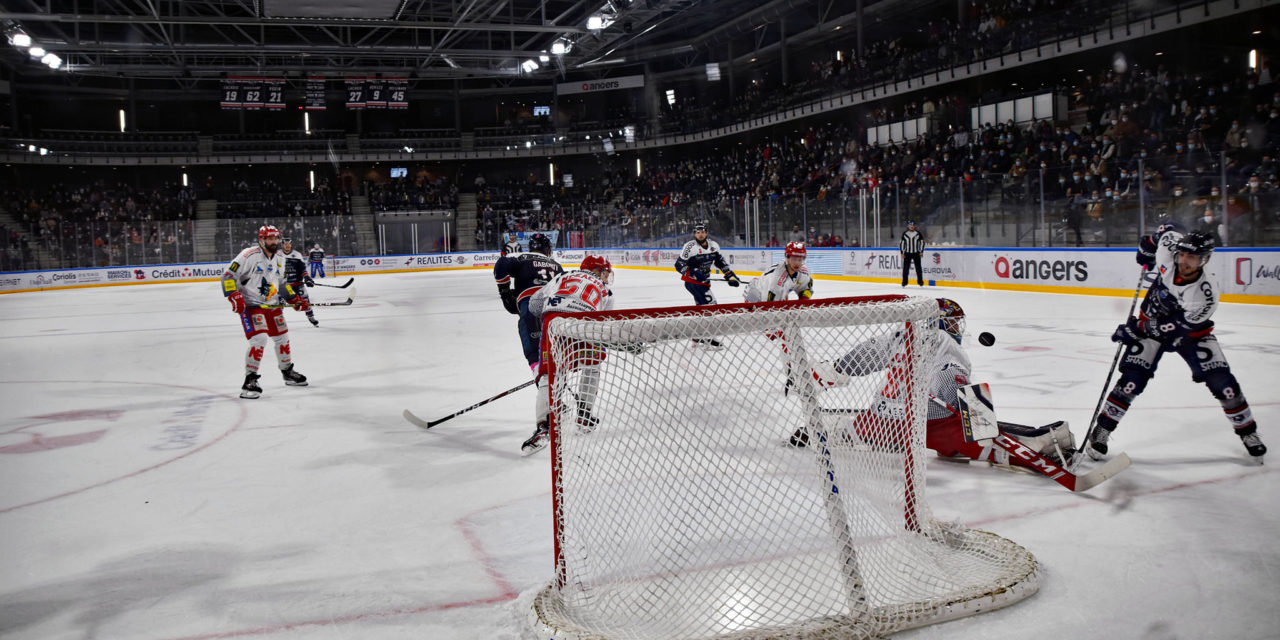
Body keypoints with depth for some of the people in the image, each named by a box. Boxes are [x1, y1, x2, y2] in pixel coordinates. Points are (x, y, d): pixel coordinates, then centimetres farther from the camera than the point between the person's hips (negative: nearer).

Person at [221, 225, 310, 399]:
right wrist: (234, 297, -26)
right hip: (250, 305, -8)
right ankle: (249, 380, -13)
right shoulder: (250, 255, -16)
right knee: (259, 338, -21)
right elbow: (228, 275, -16)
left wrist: (295, 299, 14)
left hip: (272, 305, 8)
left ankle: (287, 372, 36)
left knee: (282, 337, 15)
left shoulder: (280, 257, 9)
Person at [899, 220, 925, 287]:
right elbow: (901, 243, 5)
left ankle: (920, 281, 10)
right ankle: (904, 282, 6)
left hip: (916, 253, 0)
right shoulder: (904, 234, 1)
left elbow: (922, 242, 5)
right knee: (906, 268, -1)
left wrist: (921, 251, 0)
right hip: (907, 253, 0)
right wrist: (902, 253, 0)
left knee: (918, 268, 0)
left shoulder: (918, 234, 0)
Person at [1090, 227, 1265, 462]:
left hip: (1190, 331, -1)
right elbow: (1168, 231, -2)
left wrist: (1136, 330, -27)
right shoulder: (1167, 256, -25)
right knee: (1131, 380, -14)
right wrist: (1147, 246, 12)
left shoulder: (1206, 294, -32)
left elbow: (1174, 327, -27)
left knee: (1221, 382, -9)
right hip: (1151, 323, 1)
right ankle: (1101, 430, -4)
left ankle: (1247, 431, 14)